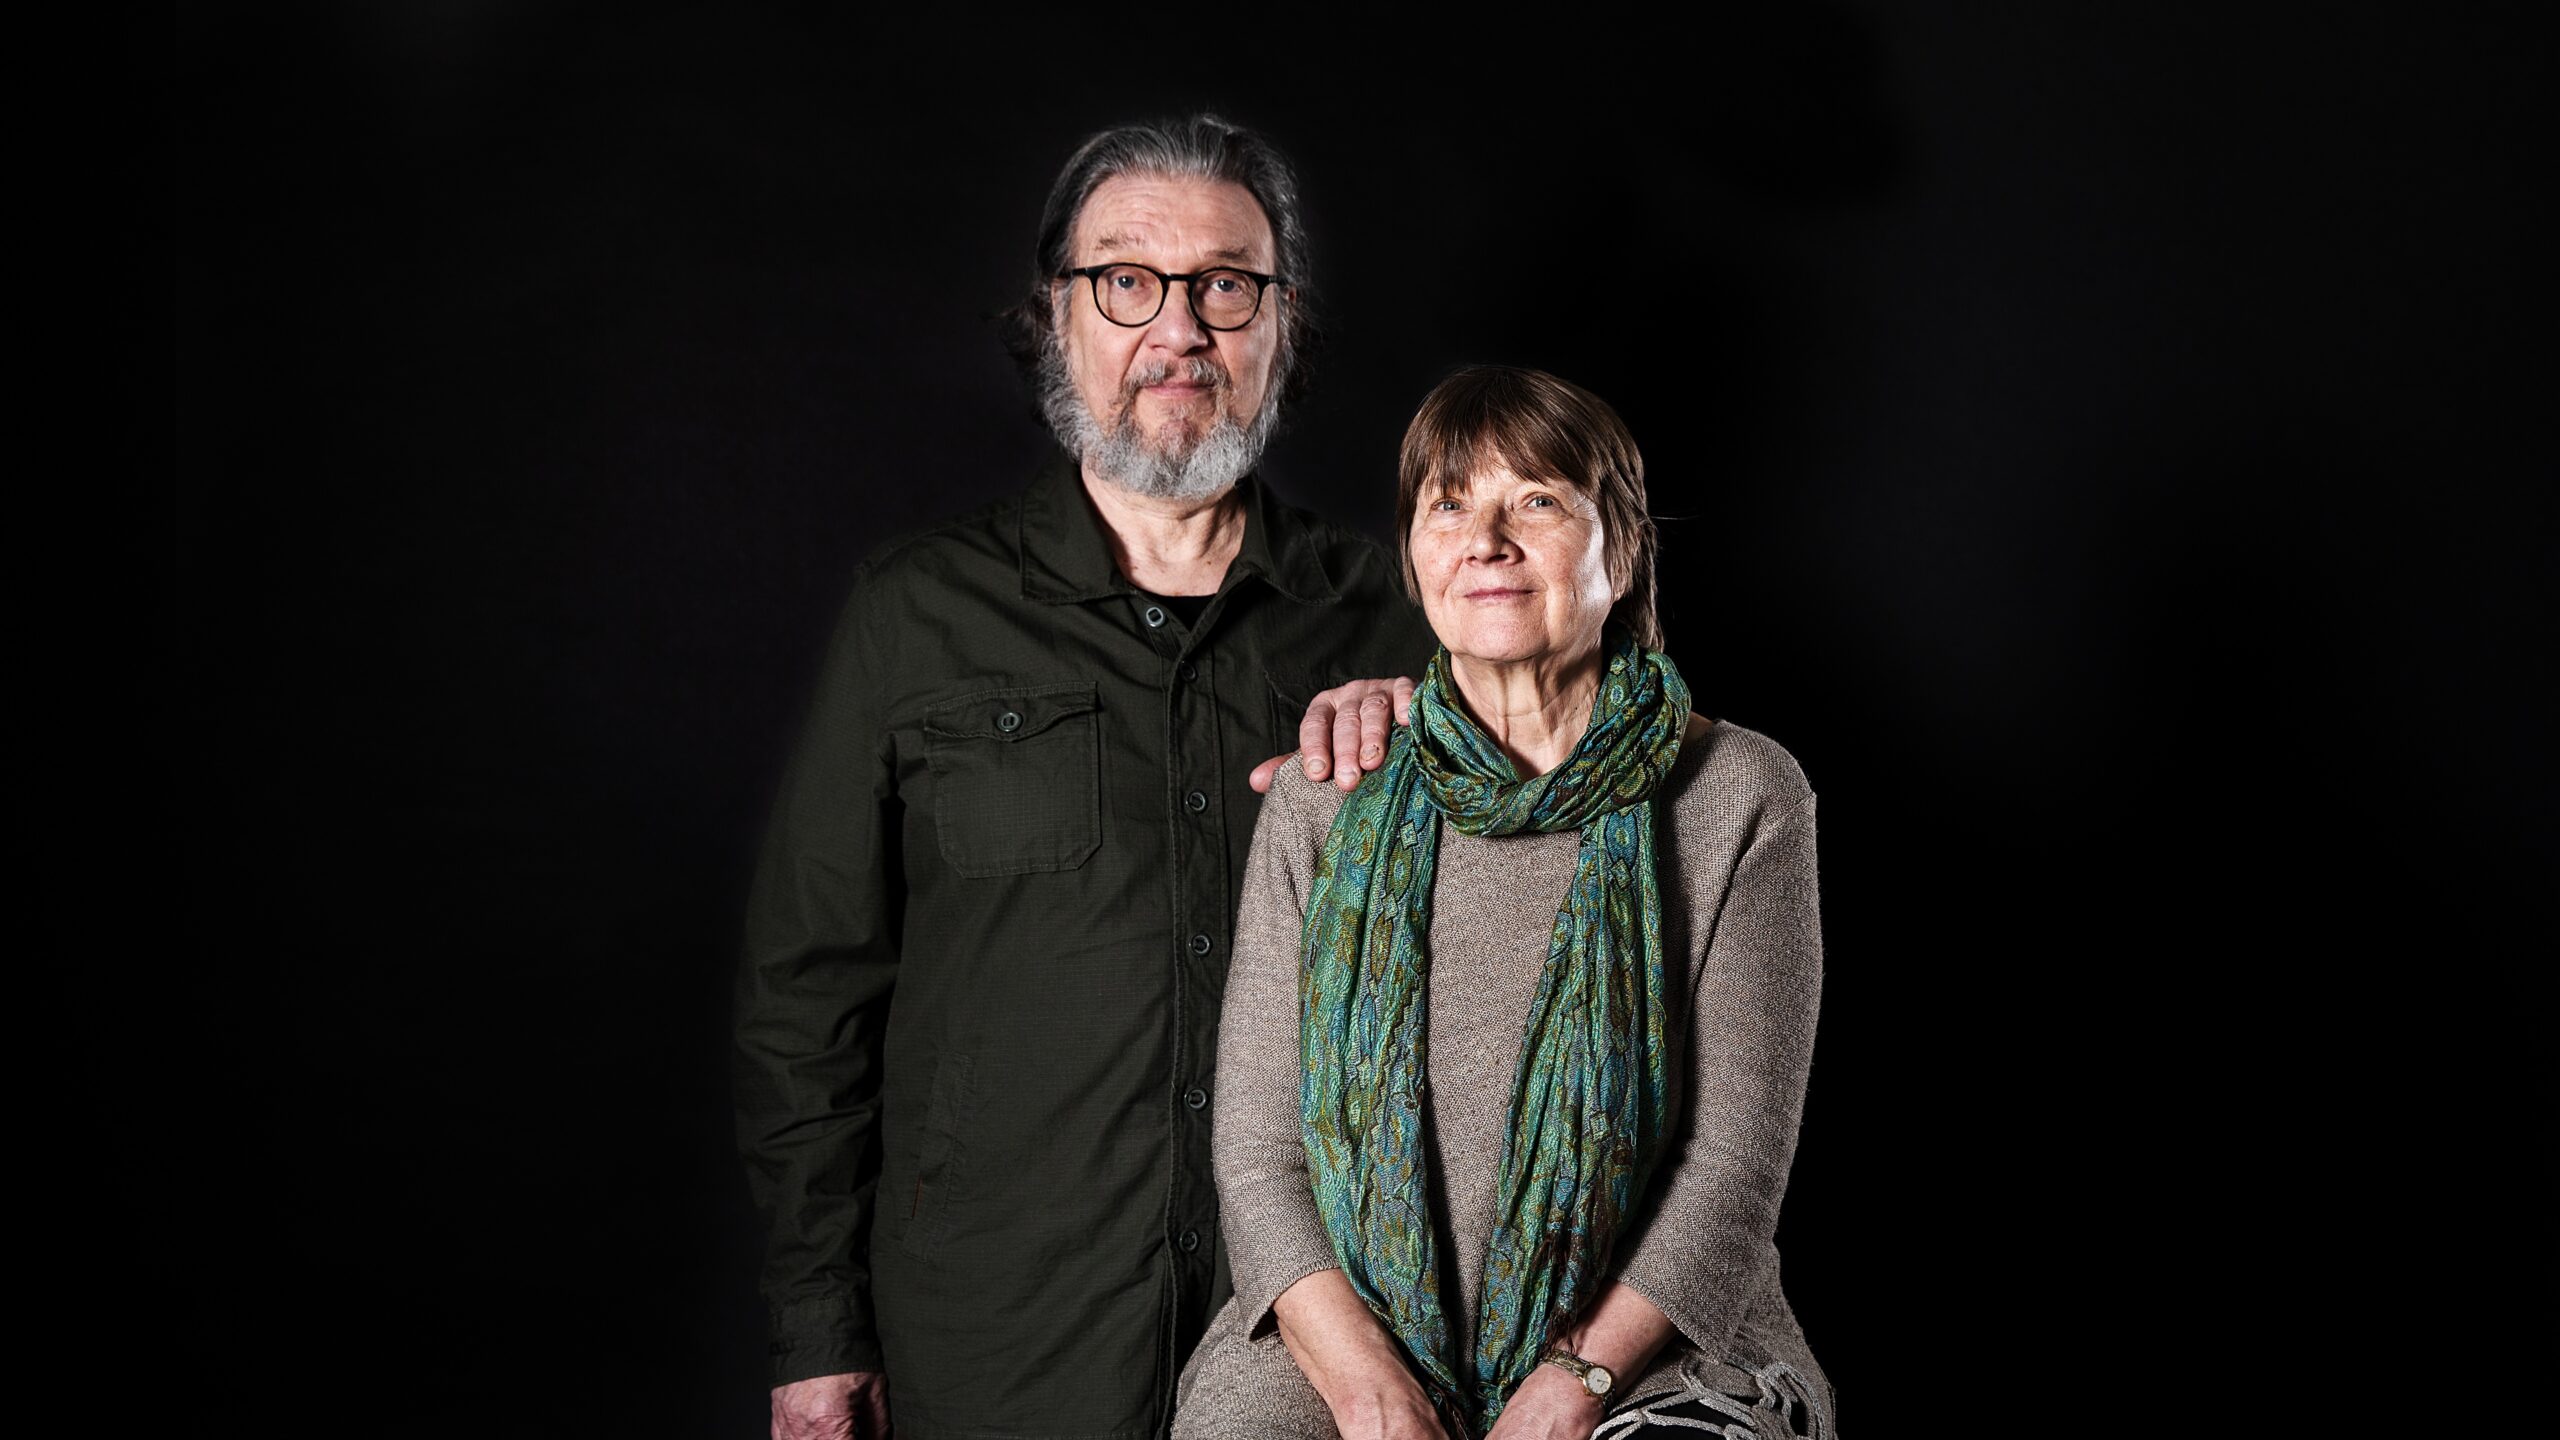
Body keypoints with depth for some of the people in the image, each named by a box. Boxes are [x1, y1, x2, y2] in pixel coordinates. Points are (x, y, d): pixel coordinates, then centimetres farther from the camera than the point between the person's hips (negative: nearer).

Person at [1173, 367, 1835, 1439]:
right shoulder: (1323, 805, 7)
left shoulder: (1741, 797, 2)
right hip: (1339, 1340, 1)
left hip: (1644, 1349, -1)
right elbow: (1257, 1149, 3)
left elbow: (1738, 1152, -2)